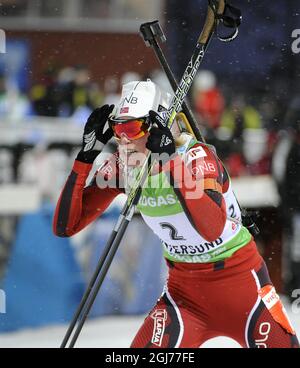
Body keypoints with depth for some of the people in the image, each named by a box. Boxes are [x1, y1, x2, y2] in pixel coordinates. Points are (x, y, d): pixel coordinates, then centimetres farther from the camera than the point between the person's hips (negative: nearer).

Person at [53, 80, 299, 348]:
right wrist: (86, 155, -21)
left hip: (240, 276, -3)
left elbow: (211, 229, -43)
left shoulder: (198, 157, -24)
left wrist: (173, 161, -44)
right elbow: (65, 226, -13)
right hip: (184, 284, 3)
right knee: (149, 347, -19)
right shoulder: (121, 167, -9)